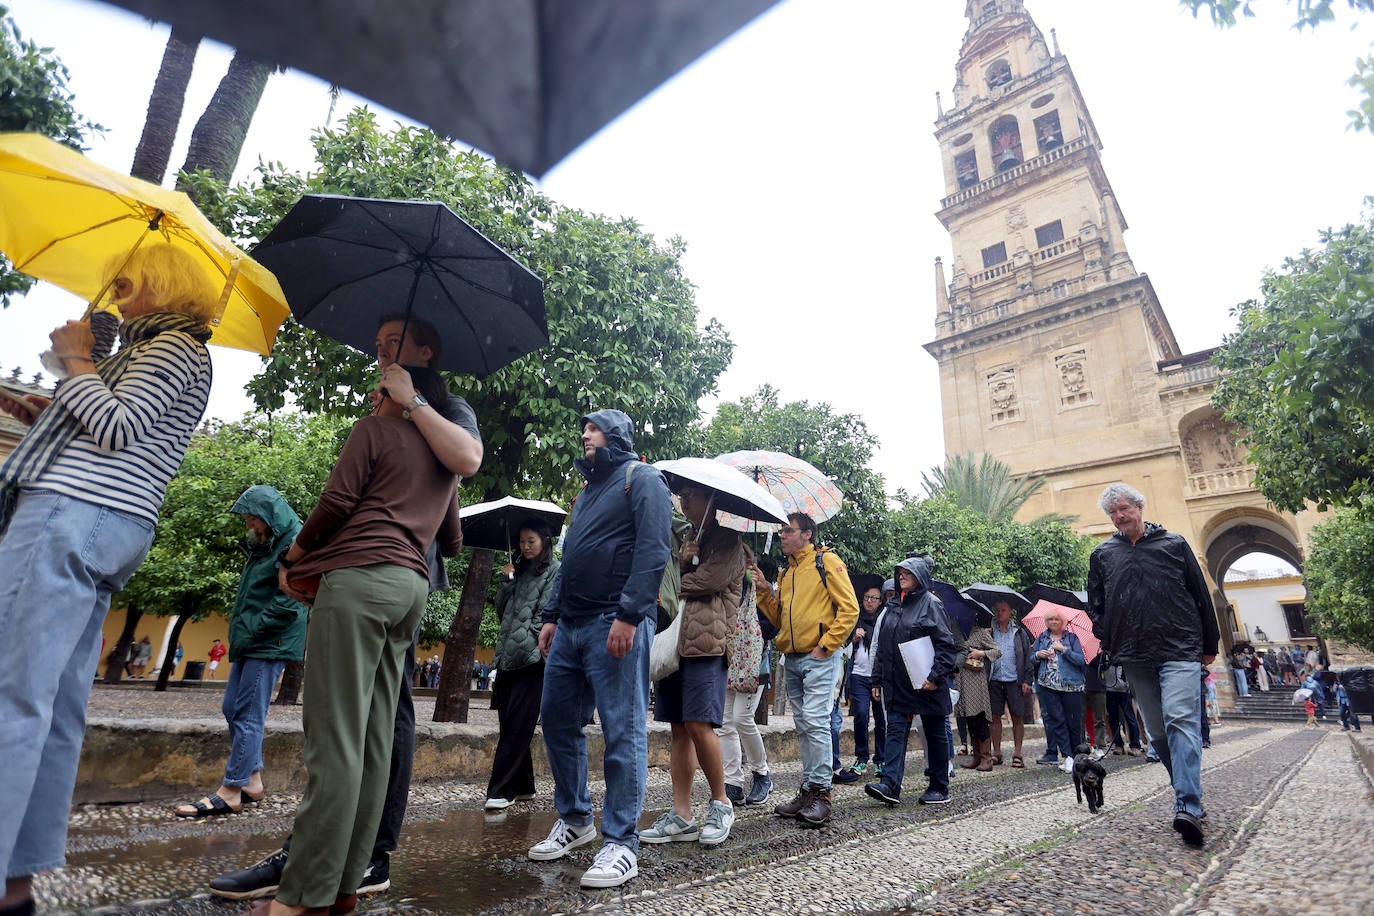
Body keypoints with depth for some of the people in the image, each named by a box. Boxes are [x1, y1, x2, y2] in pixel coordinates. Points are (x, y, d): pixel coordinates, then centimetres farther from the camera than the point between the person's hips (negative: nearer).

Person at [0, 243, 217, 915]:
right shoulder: (159, 352, 29)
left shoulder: (174, 346, -2)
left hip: (74, 514, -10)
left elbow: (117, 428, -13)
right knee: (56, 709, 7)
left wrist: (75, 360, 0)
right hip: (113, 531, 10)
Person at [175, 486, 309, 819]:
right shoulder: (263, 546, 17)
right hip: (249, 644, 10)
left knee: (248, 715, -6)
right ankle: (252, 781, 21)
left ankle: (230, 792, 2)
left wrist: (251, 630, -15)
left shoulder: (293, 547, -14)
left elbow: (289, 603, -20)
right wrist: (239, 629, 14)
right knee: (232, 708, 12)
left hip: (270, 645, -10)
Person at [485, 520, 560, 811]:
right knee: (508, 723, 9)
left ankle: (500, 791, -4)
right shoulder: (519, 571, 20)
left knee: (516, 725, -7)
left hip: (531, 659, -7)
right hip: (509, 657, 7)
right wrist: (507, 581, 2)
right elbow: (502, 610, 15)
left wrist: (525, 644, -13)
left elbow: (545, 614, -8)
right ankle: (523, 787, 19)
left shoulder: (554, 572, 0)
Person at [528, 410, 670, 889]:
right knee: (557, 720, 13)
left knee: (622, 730, -3)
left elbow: (653, 550, -14)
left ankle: (621, 844, 7)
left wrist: (628, 614, -21)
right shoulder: (587, 491, 24)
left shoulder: (642, 479, -1)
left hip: (615, 626, -9)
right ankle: (574, 820, 30)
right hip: (570, 627, 9)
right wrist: (552, 615, 18)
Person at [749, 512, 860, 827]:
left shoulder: (826, 562, -3)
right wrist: (763, 591, 8)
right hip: (792, 659, 7)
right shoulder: (786, 573, 19)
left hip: (820, 659, -7)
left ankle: (820, 793, -3)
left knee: (815, 722, -11)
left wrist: (825, 646, -13)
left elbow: (849, 609, -9)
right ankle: (808, 790, 17)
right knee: (803, 727, 10)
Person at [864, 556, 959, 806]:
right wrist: (878, 679, 13)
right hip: (897, 683, 6)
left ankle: (939, 788, 20)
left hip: (926, 684, -6)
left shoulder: (930, 604, -6)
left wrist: (936, 677, -17)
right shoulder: (893, 606, 13)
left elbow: (946, 645, -10)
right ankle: (890, 785, -6)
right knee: (896, 731, -2)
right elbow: (882, 646, 16)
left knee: (935, 734, 8)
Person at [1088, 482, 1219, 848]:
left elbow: (1201, 595, 8)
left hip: (1180, 652, -3)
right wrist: (1108, 642, 6)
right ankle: (1190, 793, 24)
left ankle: (1188, 808, -18)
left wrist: (1209, 645, 9)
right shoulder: (1102, 554, 10)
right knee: (1157, 731, 8)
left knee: (1180, 721, -16)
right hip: (1135, 658, 3)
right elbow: (1095, 604, 16)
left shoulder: (1174, 544, 5)